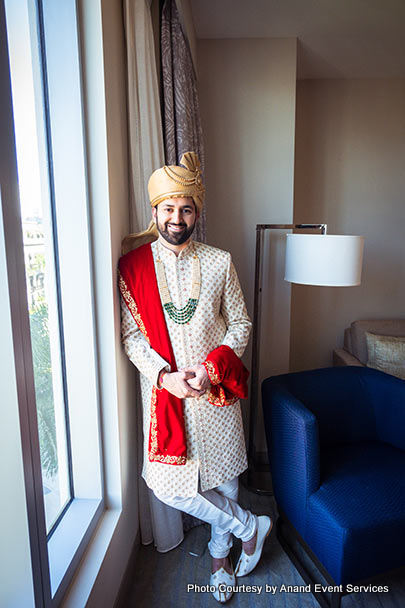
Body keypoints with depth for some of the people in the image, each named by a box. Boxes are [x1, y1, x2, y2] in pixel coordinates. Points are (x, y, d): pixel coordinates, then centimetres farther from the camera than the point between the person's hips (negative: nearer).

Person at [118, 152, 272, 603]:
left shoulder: (219, 262, -1)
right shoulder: (133, 266, -4)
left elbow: (240, 324, 2)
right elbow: (132, 335, -5)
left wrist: (212, 368, -14)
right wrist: (166, 376, -19)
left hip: (217, 389, 1)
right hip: (164, 388, 0)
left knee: (223, 475, 12)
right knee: (169, 485, 4)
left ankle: (220, 554, 41)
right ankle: (249, 527, 29)